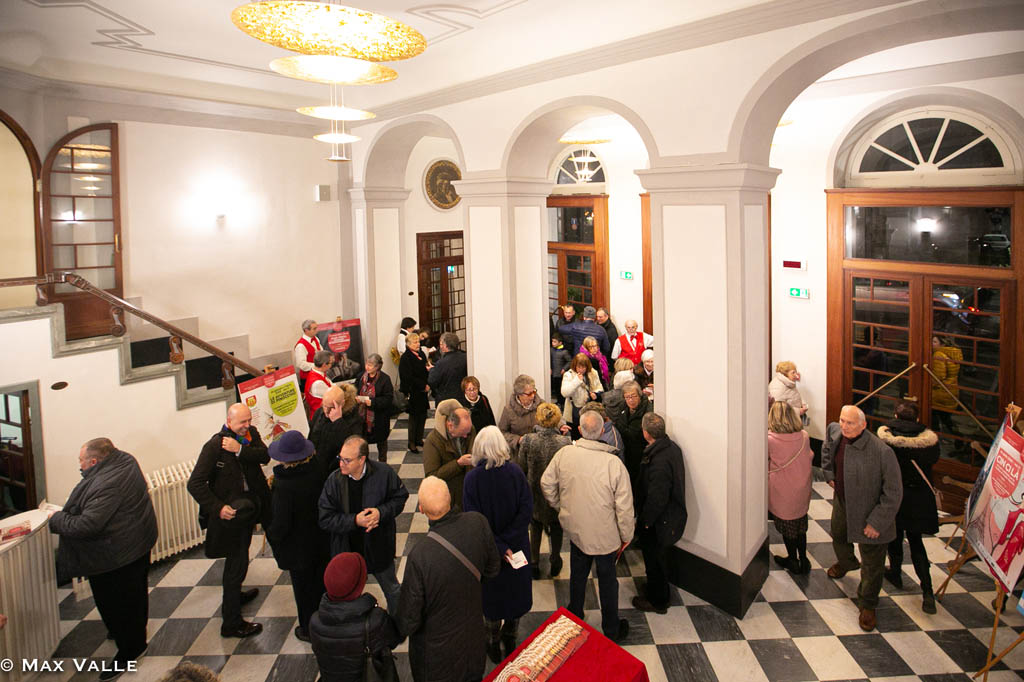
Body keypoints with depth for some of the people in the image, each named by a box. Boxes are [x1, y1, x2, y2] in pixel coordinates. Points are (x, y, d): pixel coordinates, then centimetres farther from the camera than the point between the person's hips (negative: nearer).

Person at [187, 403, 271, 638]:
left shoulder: (252, 434, -2)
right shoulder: (215, 445, -21)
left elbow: (265, 456, -17)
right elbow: (195, 484, -22)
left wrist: (240, 450, -30)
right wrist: (218, 507, -27)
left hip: (249, 508, 7)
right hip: (230, 512, -7)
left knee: (239, 556, 27)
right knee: (237, 563, -1)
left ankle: (234, 595, 51)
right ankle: (231, 623, 10)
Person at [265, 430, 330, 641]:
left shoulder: (283, 486, -31)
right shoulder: (316, 471, -16)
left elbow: (280, 525, -24)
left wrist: (272, 536, -3)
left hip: (299, 548, -5)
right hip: (322, 542, 5)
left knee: (303, 589, 17)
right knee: (322, 583, 25)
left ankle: (309, 630, 35)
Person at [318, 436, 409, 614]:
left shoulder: (384, 473, -19)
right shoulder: (334, 480, -18)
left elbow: (400, 497, -4)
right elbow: (325, 519, -15)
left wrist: (381, 512, -22)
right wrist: (354, 521, -28)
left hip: (379, 547, 0)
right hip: (347, 550, 0)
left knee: (392, 589, 22)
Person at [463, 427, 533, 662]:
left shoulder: (472, 478, -20)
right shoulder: (516, 472, -16)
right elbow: (526, 509, -17)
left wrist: (499, 547, -18)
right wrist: (508, 540, -17)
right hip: (517, 546, 1)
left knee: (492, 593, 20)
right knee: (515, 590, 23)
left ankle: (493, 644, 37)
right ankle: (510, 640, 41)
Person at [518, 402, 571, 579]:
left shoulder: (527, 441, -20)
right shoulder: (565, 442, -23)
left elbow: (522, 468, -7)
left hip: (534, 493, 1)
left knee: (535, 528, 24)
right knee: (556, 528, 24)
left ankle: (534, 564, 34)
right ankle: (555, 562, 39)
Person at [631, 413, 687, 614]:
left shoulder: (659, 462, -34)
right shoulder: (672, 447, -3)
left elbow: (656, 498, -29)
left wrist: (644, 521, -17)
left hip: (659, 521, -9)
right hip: (672, 514, 9)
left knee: (654, 558, 11)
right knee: (656, 556, 27)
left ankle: (657, 601, 29)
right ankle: (656, 590, 46)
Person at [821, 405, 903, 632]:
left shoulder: (882, 452, -32)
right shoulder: (834, 432, -13)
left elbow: (893, 493, -24)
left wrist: (876, 522, -22)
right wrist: (829, 474, 11)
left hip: (869, 512, -6)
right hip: (842, 504, 6)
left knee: (872, 563, 7)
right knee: (838, 537, 32)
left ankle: (867, 605, 31)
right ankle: (846, 562, 66)